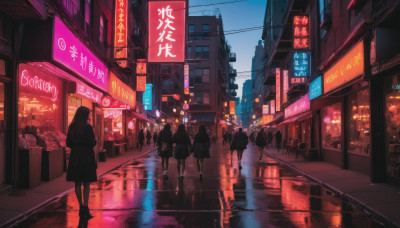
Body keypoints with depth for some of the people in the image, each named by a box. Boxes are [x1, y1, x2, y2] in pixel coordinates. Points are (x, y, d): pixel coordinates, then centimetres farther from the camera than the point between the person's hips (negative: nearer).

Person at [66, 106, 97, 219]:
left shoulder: (71, 127, 5)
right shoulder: (87, 127, -12)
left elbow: (68, 143, 8)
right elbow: (92, 143, -14)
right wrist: (95, 141, 6)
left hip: (75, 157, 5)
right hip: (86, 156, -5)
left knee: (77, 183, 11)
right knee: (86, 184, 2)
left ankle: (81, 207, 18)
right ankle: (85, 208, -2)